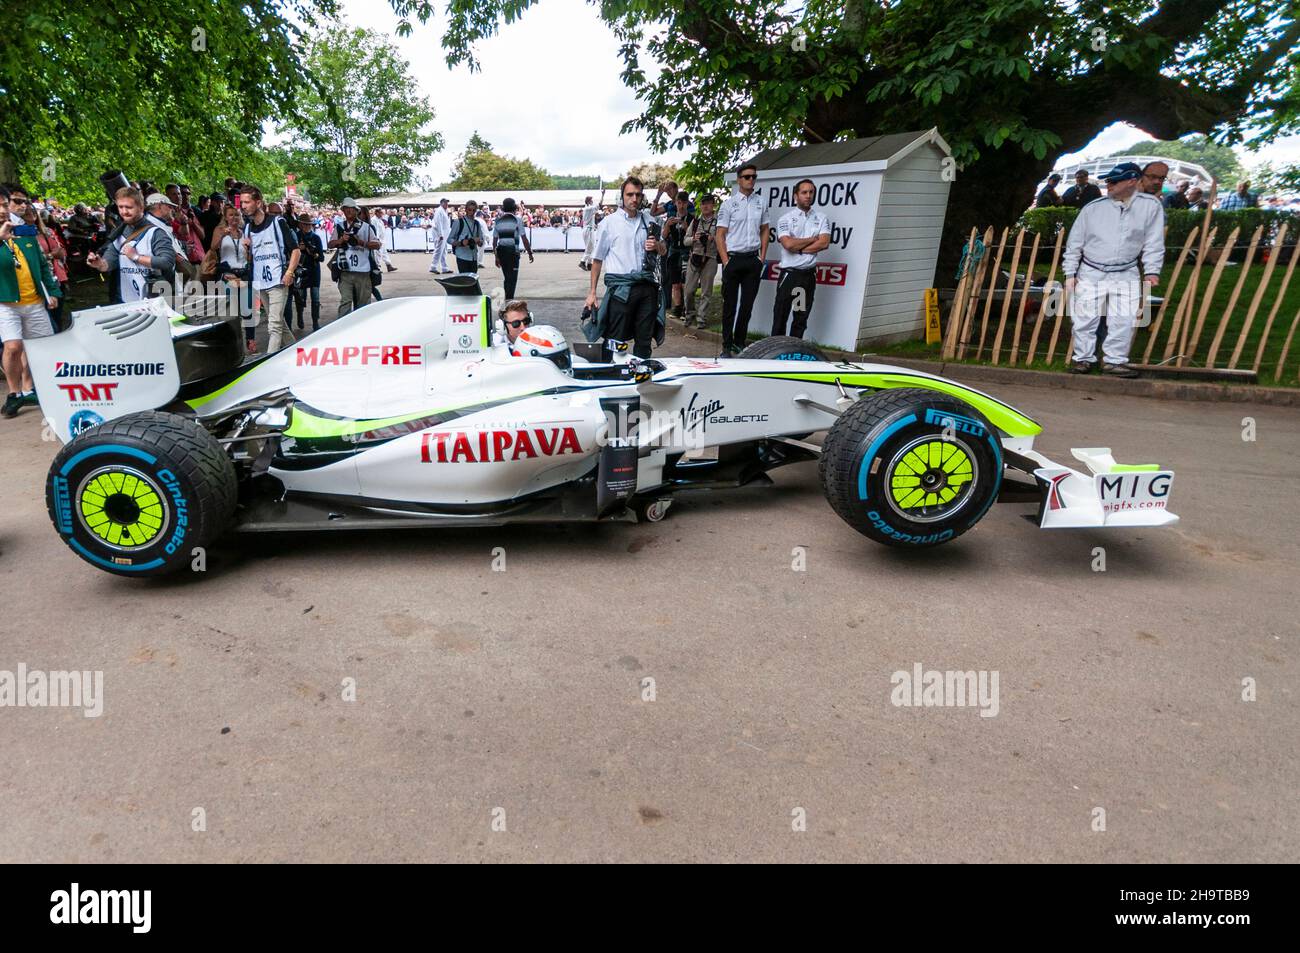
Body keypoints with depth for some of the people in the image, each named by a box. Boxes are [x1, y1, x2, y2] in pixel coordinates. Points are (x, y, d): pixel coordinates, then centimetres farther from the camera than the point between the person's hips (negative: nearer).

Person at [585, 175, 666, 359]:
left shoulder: (650, 221, 13)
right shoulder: (609, 223, 3)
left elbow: (663, 250, 25)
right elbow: (597, 259, 4)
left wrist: (657, 245, -1)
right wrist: (592, 292, -1)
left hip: (647, 286, 4)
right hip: (620, 287, -4)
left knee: (644, 340, 9)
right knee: (616, 340, -4)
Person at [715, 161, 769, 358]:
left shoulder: (761, 202, 10)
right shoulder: (729, 203, -1)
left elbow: (764, 230, 17)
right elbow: (720, 235, -2)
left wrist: (762, 257, 7)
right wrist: (726, 261, -10)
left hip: (753, 259, 3)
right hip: (733, 258, -3)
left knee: (747, 304, 6)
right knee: (730, 304, 0)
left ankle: (739, 342, 17)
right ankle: (727, 346, 6)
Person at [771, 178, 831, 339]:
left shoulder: (822, 219, 7)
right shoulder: (785, 219, -1)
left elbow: (824, 243, -7)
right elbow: (788, 244, -16)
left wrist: (798, 248, -11)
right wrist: (813, 239, -5)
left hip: (809, 274, 3)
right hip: (789, 273, -3)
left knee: (801, 317, 9)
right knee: (780, 315, -1)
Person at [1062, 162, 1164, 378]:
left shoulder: (1150, 205, -1)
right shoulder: (1093, 208, -2)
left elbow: (1153, 243, 0)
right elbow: (1074, 243, 2)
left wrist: (1152, 271, -7)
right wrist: (1070, 273, 0)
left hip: (1126, 275, 0)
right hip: (1091, 273, 0)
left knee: (1124, 320, -5)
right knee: (1085, 319, 1)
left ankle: (1114, 361, 6)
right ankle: (1083, 358, 15)